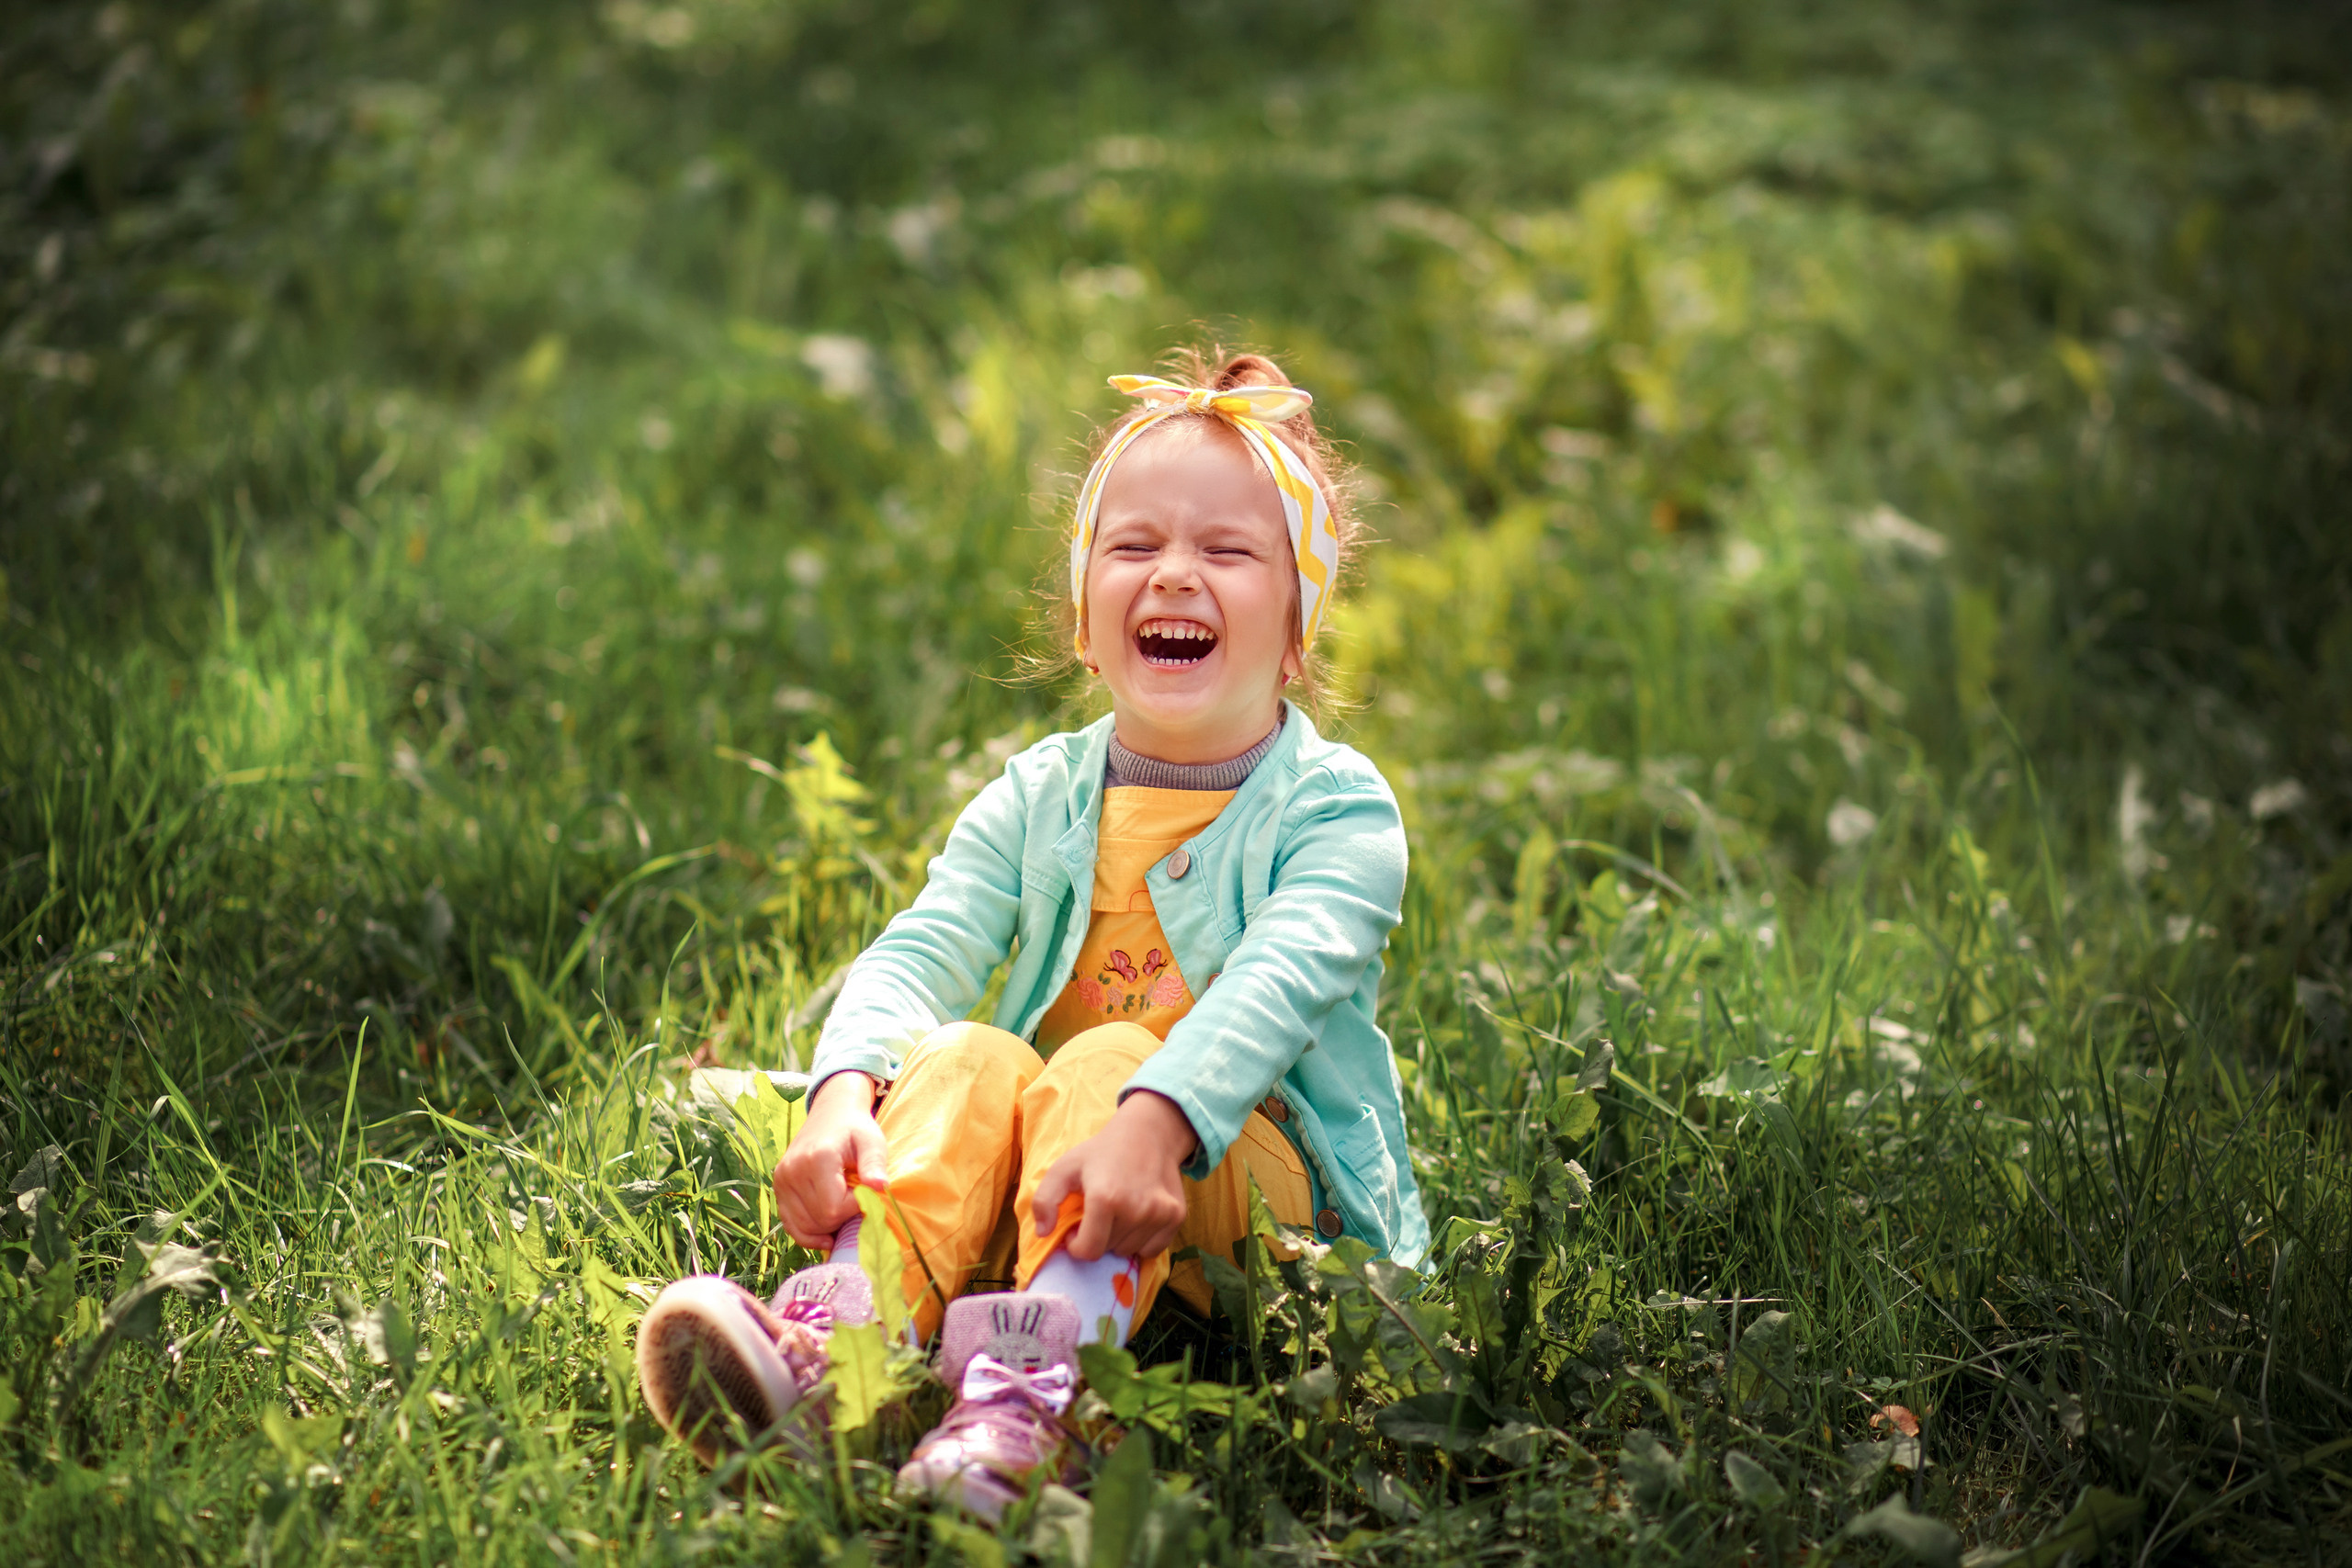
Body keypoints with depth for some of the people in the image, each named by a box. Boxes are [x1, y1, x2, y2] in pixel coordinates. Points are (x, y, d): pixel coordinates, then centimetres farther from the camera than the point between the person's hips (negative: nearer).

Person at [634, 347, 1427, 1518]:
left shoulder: (1336, 807, -3)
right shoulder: (1034, 801, 11)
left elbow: (1279, 981, -23)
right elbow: (920, 951, -5)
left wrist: (1153, 1123, -43)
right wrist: (847, 1090, -29)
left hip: (1259, 1182, -3)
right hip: (1045, 1187, 4)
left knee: (1108, 1064, -32)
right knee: (965, 1059, -25)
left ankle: (1034, 1390, -57)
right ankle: (841, 1330, -50)